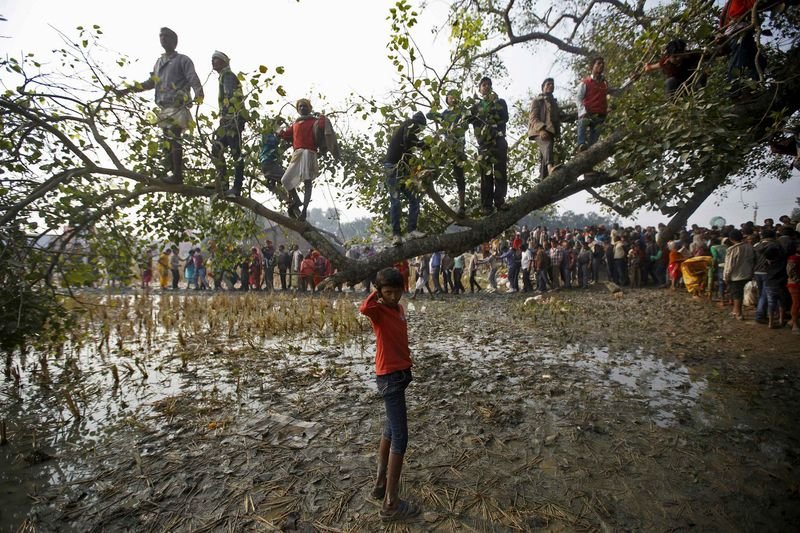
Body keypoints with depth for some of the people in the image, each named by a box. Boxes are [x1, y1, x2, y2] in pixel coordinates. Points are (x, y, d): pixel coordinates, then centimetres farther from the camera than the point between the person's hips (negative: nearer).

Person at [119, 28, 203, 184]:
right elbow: (151, 82, 31)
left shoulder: (183, 60, 2)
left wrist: (199, 94, -35)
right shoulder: (159, 62, 25)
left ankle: (177, 175, -14)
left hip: (177, 107, -8)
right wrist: (130, 89, 27)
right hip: (164, 107, 8)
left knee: (174, 140, -14)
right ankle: (171, 171, 10)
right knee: (167, 140, 6)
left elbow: (193, 79, -13)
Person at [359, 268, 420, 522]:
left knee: (391, 429, 20)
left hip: (401, 373, 9)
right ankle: (391, 504, 6)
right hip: (389, 377, -9)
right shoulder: (378, 311, -17)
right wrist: (376, 293, -24)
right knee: (400, 437, -5)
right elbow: (363, 309, -42)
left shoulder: (399, 308, 8)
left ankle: (380, 484, 36)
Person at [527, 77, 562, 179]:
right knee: (547, 145, -37)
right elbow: (533, 118, -5)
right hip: (539, 132, -7)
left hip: (550, 132, 7)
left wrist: (557, 133, 16)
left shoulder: (554, 102, 30)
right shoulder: (537, 100, 9)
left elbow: (557, 119, 32)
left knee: (543, 159, 2)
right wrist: (541, 129, -23)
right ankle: (550, 167, -62)